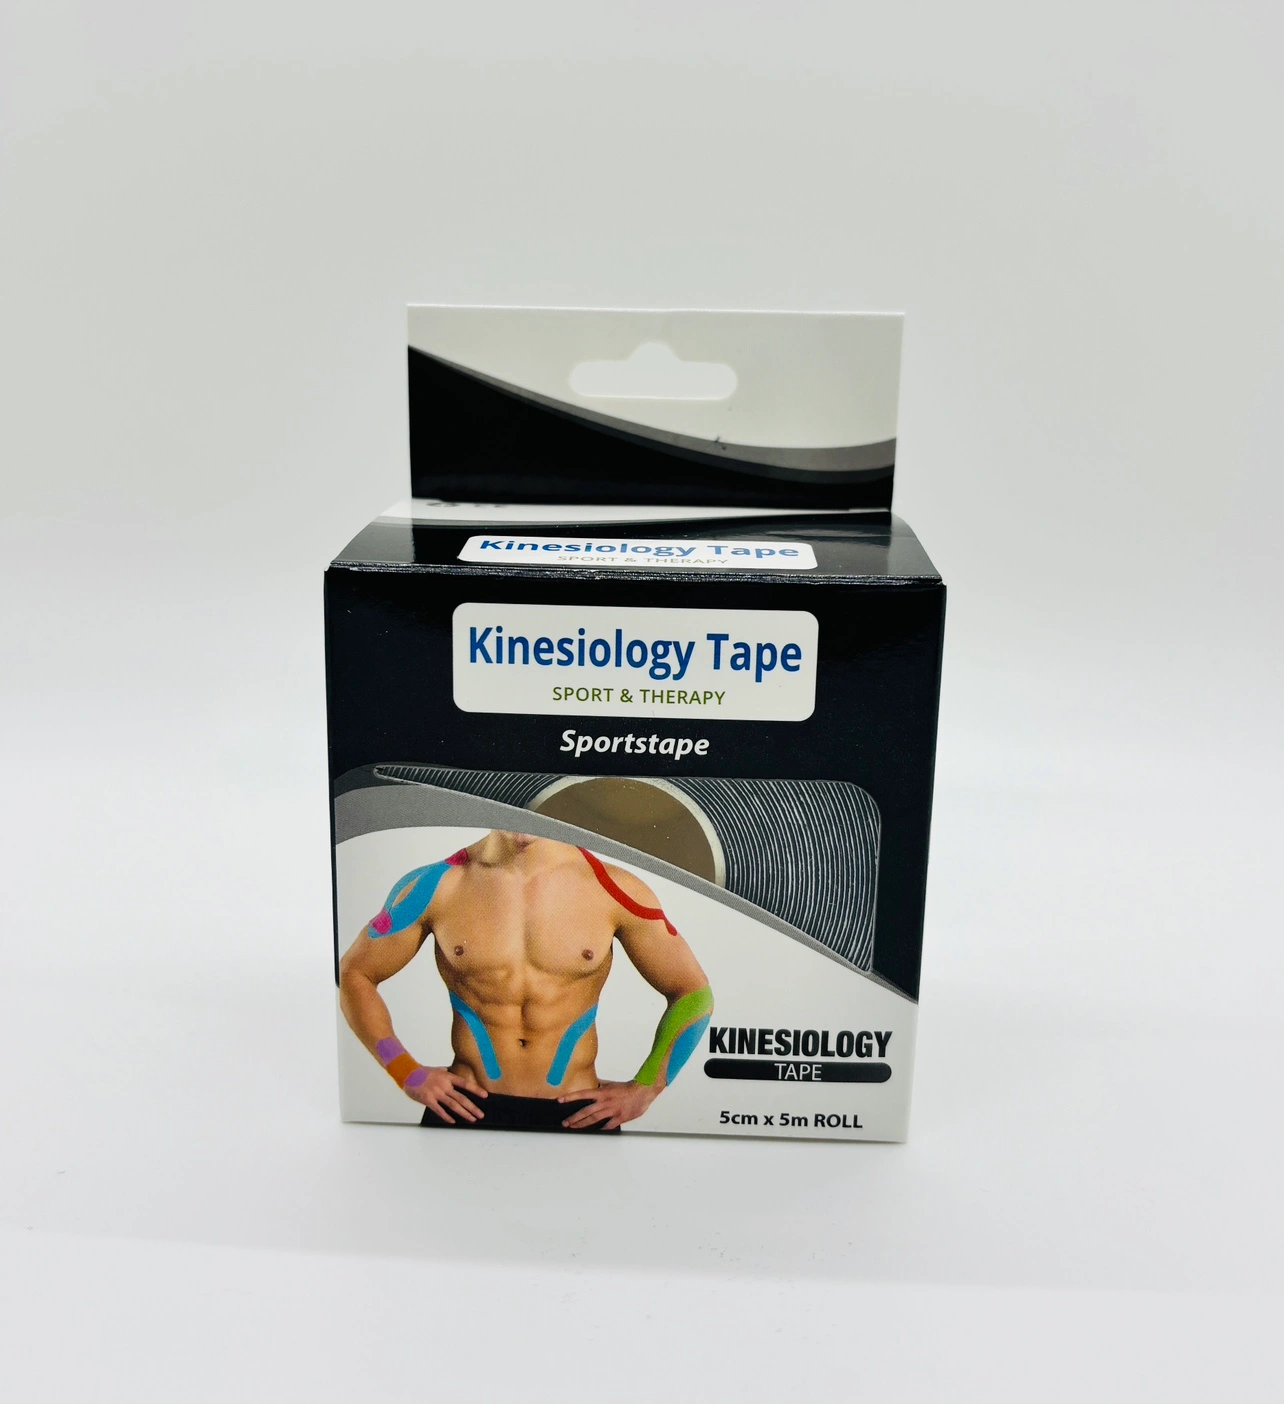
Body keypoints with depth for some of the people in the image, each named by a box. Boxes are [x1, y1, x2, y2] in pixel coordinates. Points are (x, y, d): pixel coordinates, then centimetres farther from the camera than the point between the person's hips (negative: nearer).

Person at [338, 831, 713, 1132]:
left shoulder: (614, 891, -7)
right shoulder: (433, 886, -5)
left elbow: (692, 992, 4)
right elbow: (355, 974, 7)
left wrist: (643, 1089, -3)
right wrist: (406, 1072, -1)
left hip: (579, 1115, 0)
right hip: (465, 1110, 0)